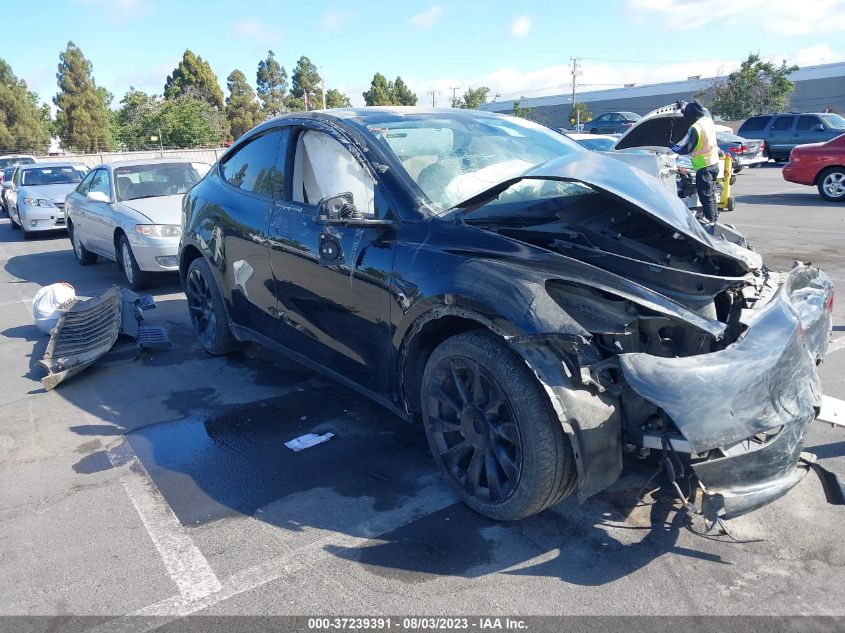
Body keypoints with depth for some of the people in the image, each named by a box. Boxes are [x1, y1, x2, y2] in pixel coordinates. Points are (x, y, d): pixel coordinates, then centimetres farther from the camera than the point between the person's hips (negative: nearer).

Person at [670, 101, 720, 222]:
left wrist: (672, 147, 3)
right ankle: (714, 218, 28)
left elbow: (684, 148, -15)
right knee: (711, 194, 19)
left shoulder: (694, 128, -20)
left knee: (706, 196, -2)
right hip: (714, 163, 9)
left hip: (704, 167, -9)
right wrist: (684, 107, 34)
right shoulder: (709, 120, 6)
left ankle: (710, 220, 2)